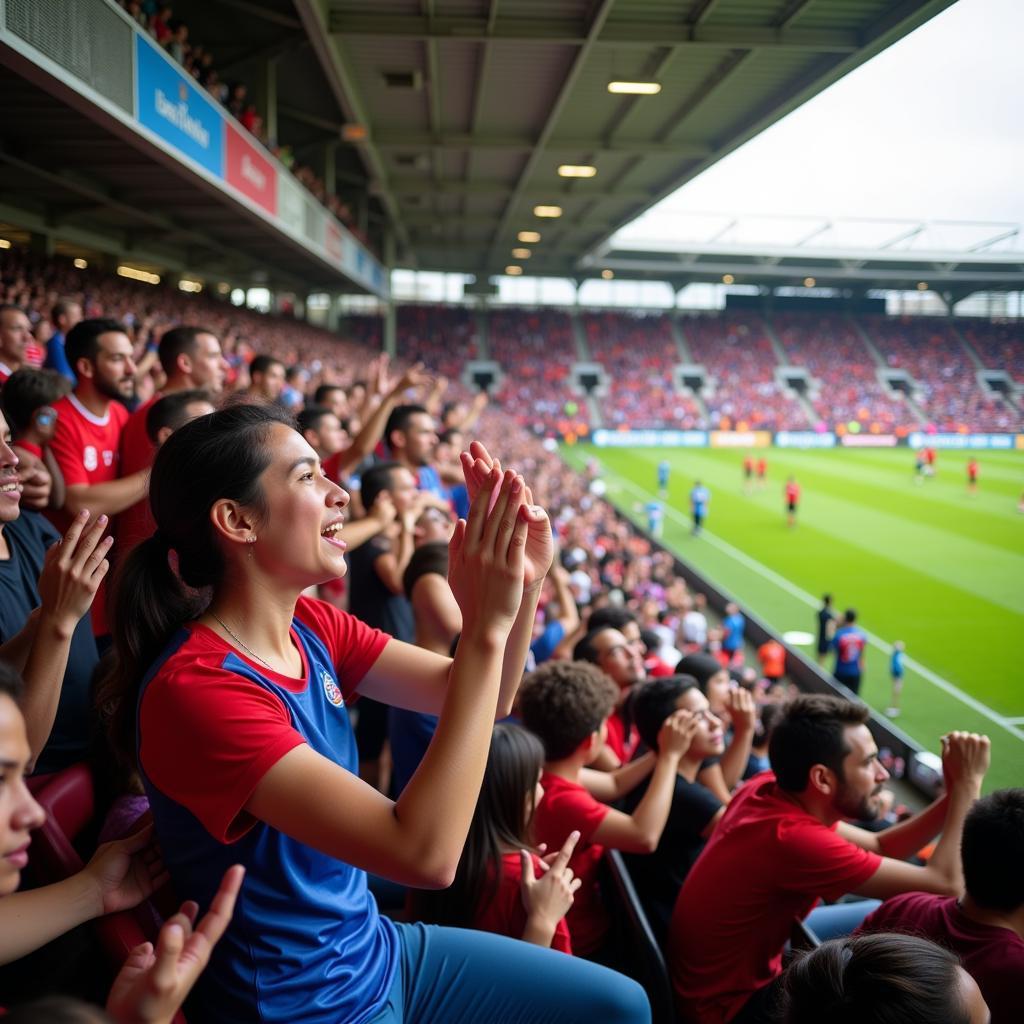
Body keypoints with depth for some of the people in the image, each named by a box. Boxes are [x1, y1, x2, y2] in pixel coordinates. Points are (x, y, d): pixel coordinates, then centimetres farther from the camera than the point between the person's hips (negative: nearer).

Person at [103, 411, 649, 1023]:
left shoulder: (311, 625, -4)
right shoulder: (193, 687, -28)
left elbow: (478, 699, 0)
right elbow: (425, 854, -35)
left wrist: (523, 583, -17)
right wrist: (484, 627, -34)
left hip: (375, 949, 7)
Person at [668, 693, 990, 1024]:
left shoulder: (769, 788, -9)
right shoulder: (795, 838, -35)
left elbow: (877, 847, 3)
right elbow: (943, 883, -26)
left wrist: (953, 796, -8)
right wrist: (967, 784, -17)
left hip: (748, 952, 8)